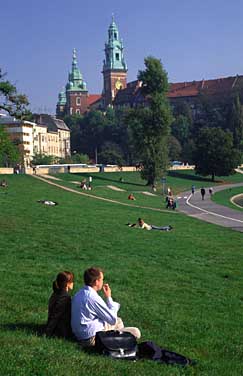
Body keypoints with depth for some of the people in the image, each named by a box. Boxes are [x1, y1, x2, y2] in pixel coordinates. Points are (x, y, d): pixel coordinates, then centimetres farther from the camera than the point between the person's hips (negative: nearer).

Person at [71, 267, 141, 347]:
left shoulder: (79, 293, 3)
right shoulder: (93, 298, -25)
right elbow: (113, 320, -17)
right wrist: (108, 297, -9)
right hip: (91, 338, -10)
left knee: (118, 321, 27)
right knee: (135, 332, -10)